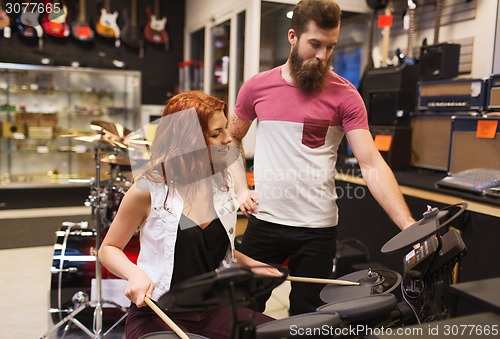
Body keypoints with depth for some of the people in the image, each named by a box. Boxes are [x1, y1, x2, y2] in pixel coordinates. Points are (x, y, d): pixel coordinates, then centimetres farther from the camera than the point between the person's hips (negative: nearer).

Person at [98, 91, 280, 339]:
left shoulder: (224, 181, 0)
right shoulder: (149, 189, -15)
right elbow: (108, 249, -3)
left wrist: (249, 264, 3)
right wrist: (135, 274, -21)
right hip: (157, 315, -5)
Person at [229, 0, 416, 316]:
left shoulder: (344, 94, -6)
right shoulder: (257, 87, 0)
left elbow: (372, 163, -12)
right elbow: (231, 140, 15)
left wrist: (408, 224, -22)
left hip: (318, 228, -2)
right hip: (264, 220, 2)